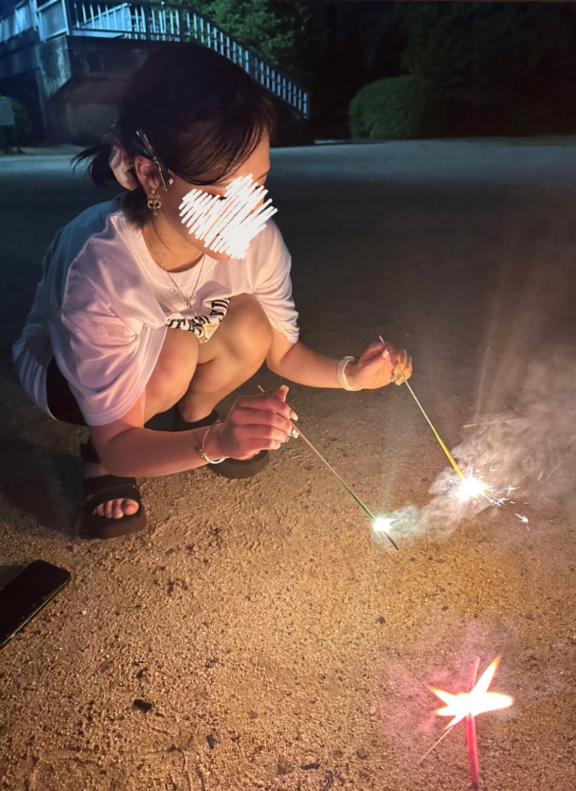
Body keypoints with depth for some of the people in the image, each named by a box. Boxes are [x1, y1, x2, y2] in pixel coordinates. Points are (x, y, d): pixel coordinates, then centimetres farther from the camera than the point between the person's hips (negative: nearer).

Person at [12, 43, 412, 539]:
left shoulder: (258, 240, -27)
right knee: (171, 354, -34)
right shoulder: (97, 267, -39)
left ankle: (193, 417, 5)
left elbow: (282, 351, -10)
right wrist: (215, 442, -50)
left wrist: (349, 375, -29)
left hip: (187, 342, 4)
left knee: (249, 327, -25)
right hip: (60, 369, -3)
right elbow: (118, 444, -32)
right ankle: (98, 464, -3)